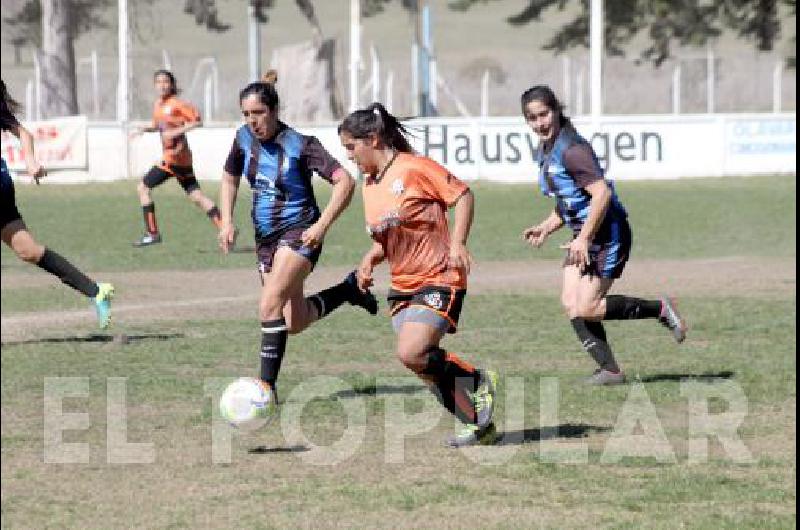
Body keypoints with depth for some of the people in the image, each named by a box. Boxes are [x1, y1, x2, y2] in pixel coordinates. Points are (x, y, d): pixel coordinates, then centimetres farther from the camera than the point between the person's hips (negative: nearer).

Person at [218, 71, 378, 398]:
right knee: (294, 322, 12)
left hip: (299, 233, -7)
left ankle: (268, 386, -17)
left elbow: (345, 182, -19)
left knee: (269, 307, -23)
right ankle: (349, 289, 36)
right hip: (265, 236, 7)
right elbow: (229, 178, 18)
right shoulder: (244, 138, 0)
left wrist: (322, 226, -25)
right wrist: (227, 221, 5)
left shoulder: (300, 145, -18)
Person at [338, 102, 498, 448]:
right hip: (402, 286, 8)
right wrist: (370, 260, 2)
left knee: (411, 354, -23)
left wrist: (457, 243, -18)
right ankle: (478, 425, 14)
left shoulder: (413, 168, -12)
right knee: (429, 367, 1)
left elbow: (463, 195, -9)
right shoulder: (370, 185, 12)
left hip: (439, 280, -8)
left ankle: (478, 382, -1)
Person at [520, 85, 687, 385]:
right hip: (583, 236, 10)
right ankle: (609, 370, 5)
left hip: (607, 234, -10)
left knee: (585, 309, -11)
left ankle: (660, 309, 3)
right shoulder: (546, 151, 11)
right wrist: (546, 227, 9)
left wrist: (583, 239, -27)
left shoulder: (571, 149, -20)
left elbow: (602, 193, -28)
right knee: (570, 304, 0)